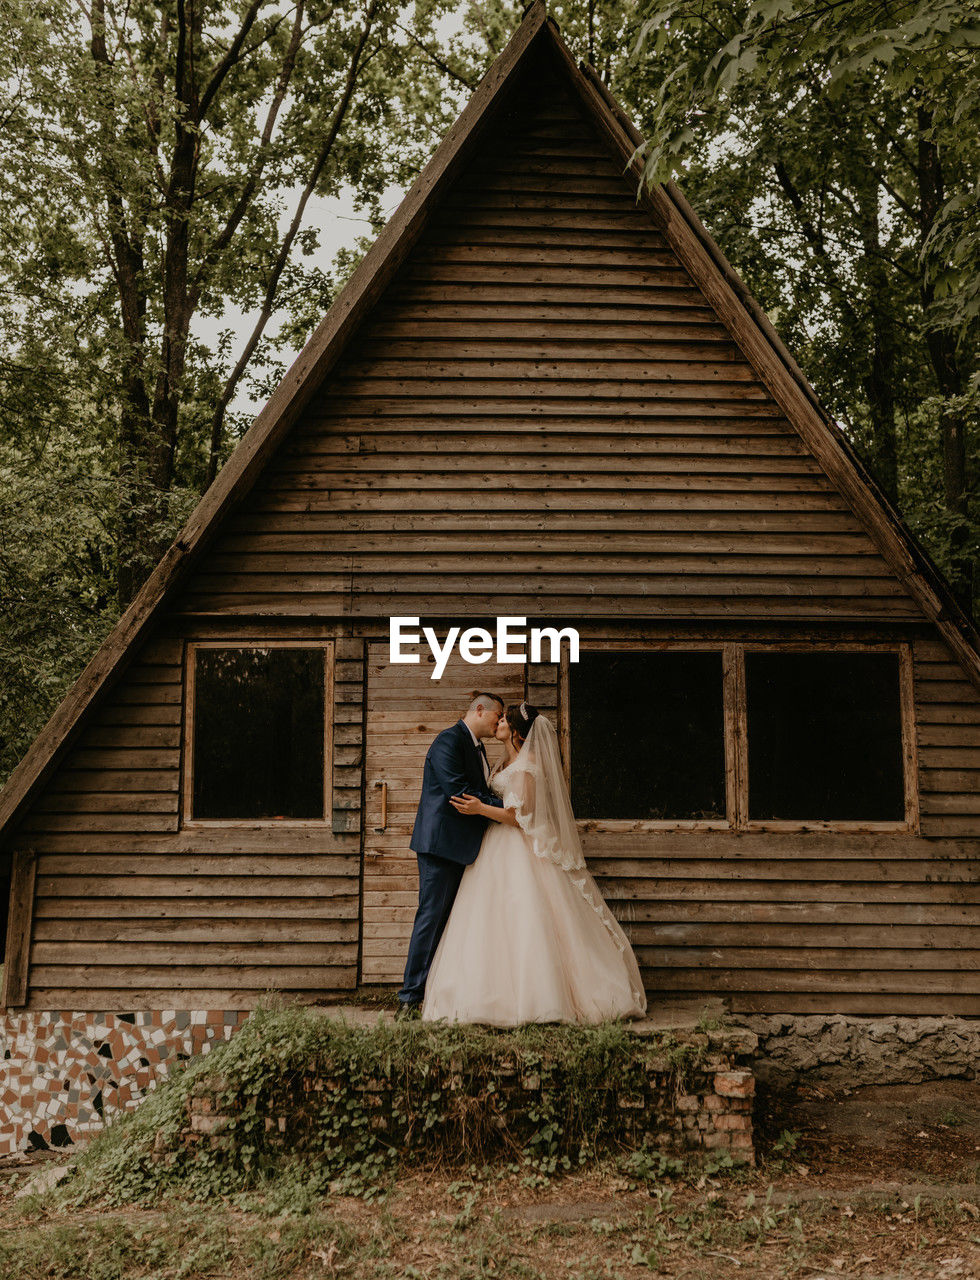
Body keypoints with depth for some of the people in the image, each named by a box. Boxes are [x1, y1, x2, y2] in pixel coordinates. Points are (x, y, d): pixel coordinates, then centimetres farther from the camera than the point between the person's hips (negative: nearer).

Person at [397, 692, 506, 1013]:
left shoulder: (477, 747, 20)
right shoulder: (449, 740, -11)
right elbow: (458, 793, -21)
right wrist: (503, 805, -16)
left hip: (462, 846, 10)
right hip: (441, 842, -9)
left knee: (452, 920, 8)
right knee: (432, 915, -7)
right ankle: (411, 996, -2)